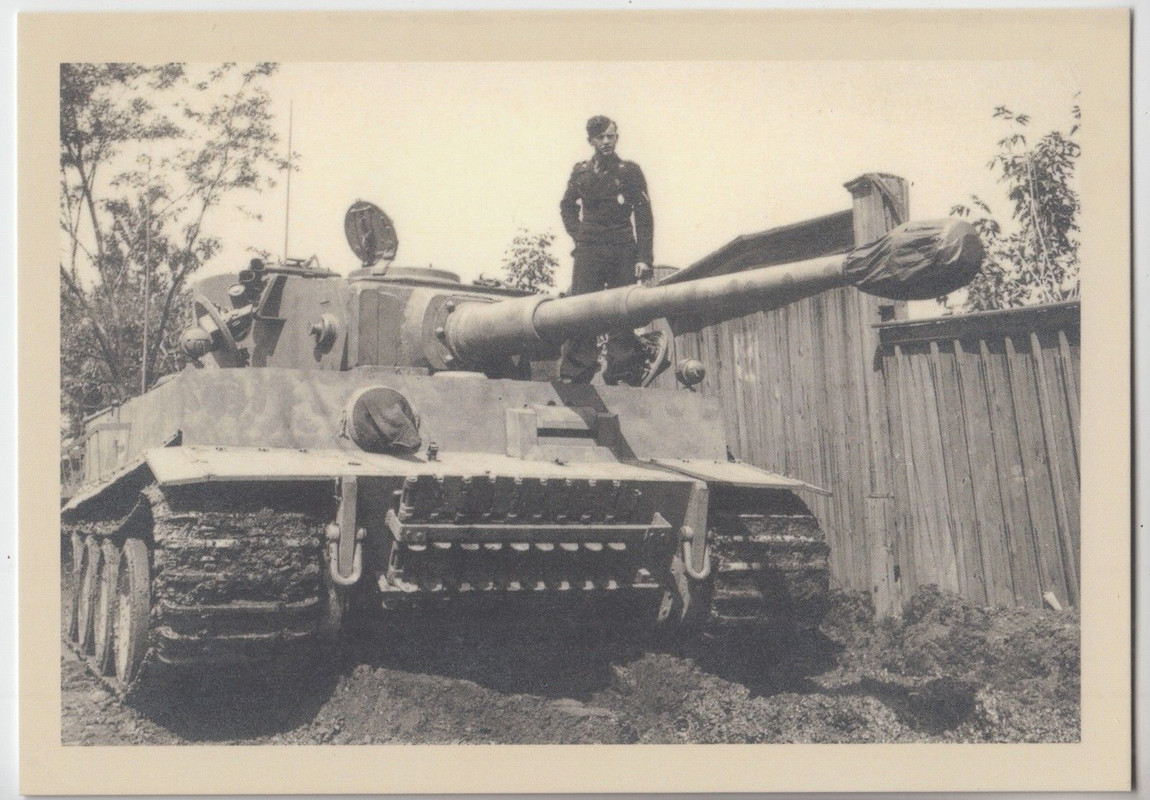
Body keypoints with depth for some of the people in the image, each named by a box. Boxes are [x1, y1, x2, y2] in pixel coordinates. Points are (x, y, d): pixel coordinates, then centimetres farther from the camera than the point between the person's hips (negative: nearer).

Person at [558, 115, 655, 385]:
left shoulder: (630, 171, 7)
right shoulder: (581, 172, 13)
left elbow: (644, 216, 3)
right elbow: (566, 206, 27)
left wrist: (643, 257, -5)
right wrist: (578, 234, 10)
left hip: (622, 251, -1)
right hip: (588, 252, 1)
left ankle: (620, 373, -1)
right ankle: (574, 375, -9)